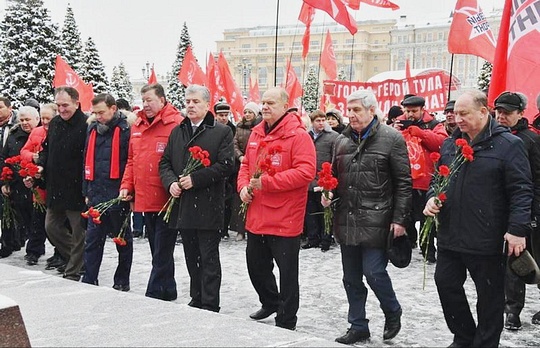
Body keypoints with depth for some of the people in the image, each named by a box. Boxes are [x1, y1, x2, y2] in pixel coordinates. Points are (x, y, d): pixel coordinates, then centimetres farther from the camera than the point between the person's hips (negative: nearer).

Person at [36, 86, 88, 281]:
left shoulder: (86, 125, -16)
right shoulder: (54, 124, 10)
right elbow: (47, 148, 23)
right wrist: (41, 165, 4)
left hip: (77, 190, -8)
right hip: (55, 188, 8)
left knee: (78, 231, 3)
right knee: (51, 227, 17)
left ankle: (73, 271, 14)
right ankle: (71, 257, 35)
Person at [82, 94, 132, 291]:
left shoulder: (125, 131, -10)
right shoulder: (92, 129, 10)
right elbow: (88, 162, 16)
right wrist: (87, 191, 14)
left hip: (118, 197, -5)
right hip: (96, 196, 6)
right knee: (92, 241, 7)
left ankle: (122, 283, 20)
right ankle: (89, 281, 14)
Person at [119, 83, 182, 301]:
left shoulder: (176, 124, -9)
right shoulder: (137, 126, 14)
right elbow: (132, 160, 19)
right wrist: (126, 186, 10)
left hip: (166, 200, -8)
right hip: (144, 200, 8)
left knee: (162, 252, -2)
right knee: (157, 250, 16)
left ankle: (154, 295, 3)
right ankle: (167, 292, 27)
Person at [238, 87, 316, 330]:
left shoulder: (298, 135, -13)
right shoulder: (256, 134, 10)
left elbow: (306, 171, -22)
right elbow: (246, 165, 20)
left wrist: (267, 182, -23)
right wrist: (243, 186, 0)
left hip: (285, 219, -8)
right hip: (256, 217, 8)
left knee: (287, 271, 3)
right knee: (256, 265, 21)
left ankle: (286, 323, 17)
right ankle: (270, 303, 45)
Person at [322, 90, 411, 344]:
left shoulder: (391, 138, -6)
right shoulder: (342, 140, 11)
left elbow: (403, 183, -7)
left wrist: (400, 219, -10)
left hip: (375, 222, -6)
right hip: (346, 221, 6)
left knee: (374, 272, -7)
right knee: (351, 278, 12)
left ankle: (392, 313, 22)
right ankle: (358, 327, 26)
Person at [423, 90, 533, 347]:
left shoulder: (508, 145, -9)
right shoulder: (449, 144, 9)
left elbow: (521, 191, -12)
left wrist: (517, 230, -18)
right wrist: (432, 198, 0)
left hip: (487, 239, -6)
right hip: (450, 236, 6)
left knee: (489, 296, 7)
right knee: (446, 284, 14)